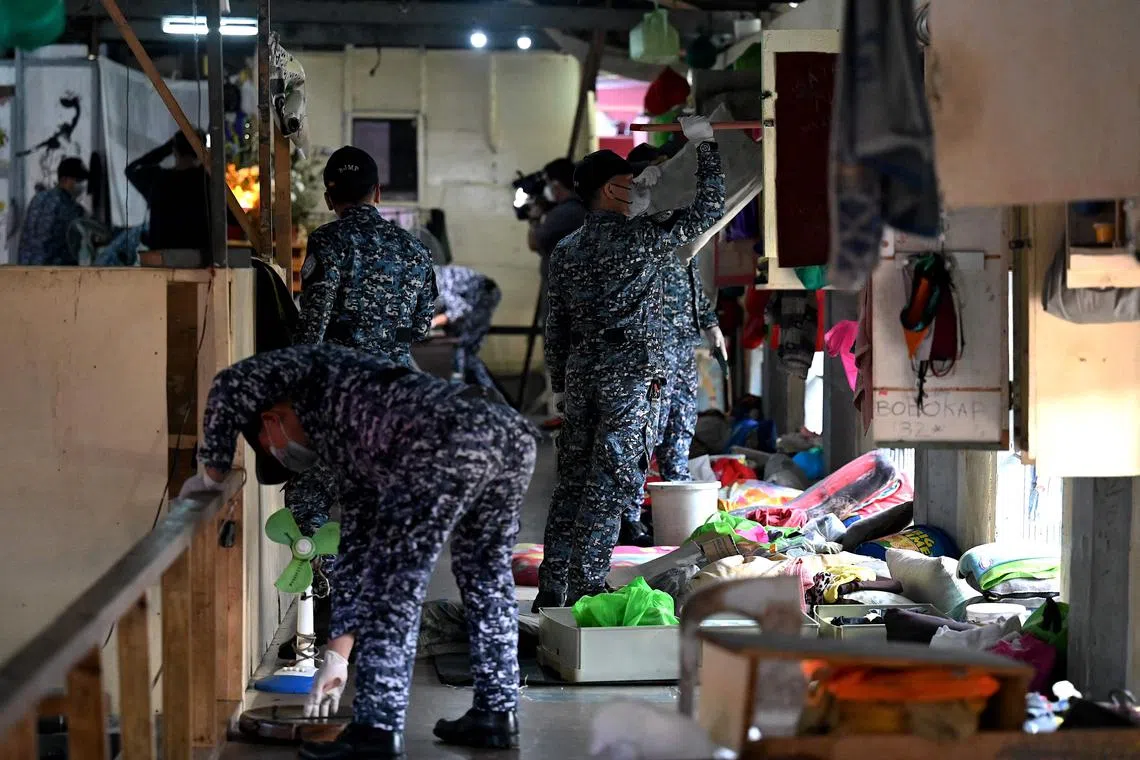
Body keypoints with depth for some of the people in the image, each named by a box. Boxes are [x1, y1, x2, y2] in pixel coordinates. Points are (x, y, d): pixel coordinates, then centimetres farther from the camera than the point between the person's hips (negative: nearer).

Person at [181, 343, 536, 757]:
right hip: (513, 431, 9)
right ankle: (497, 713, 28)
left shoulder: (315, 370, 26)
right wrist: (337, 656, 42)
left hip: (451, 439, -9)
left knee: (395, 582, -2)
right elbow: (357, 557, 41)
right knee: (485, 571, 26)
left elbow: (235, 384, 8)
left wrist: (214, 473, 21)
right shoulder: (356, 456, 40)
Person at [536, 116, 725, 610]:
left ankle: (552, 588, 13)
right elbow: (708, 209, -1)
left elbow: (556, 328, 13)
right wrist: (705, 144, 7)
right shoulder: (640, 238, -8)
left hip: (580, 374, 6)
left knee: (572, 481, 10)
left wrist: (560, 385, 20)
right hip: (631, 372, -6)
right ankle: (586, 585, -3)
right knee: (610, 482, -2)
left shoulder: (565, 251, 9)